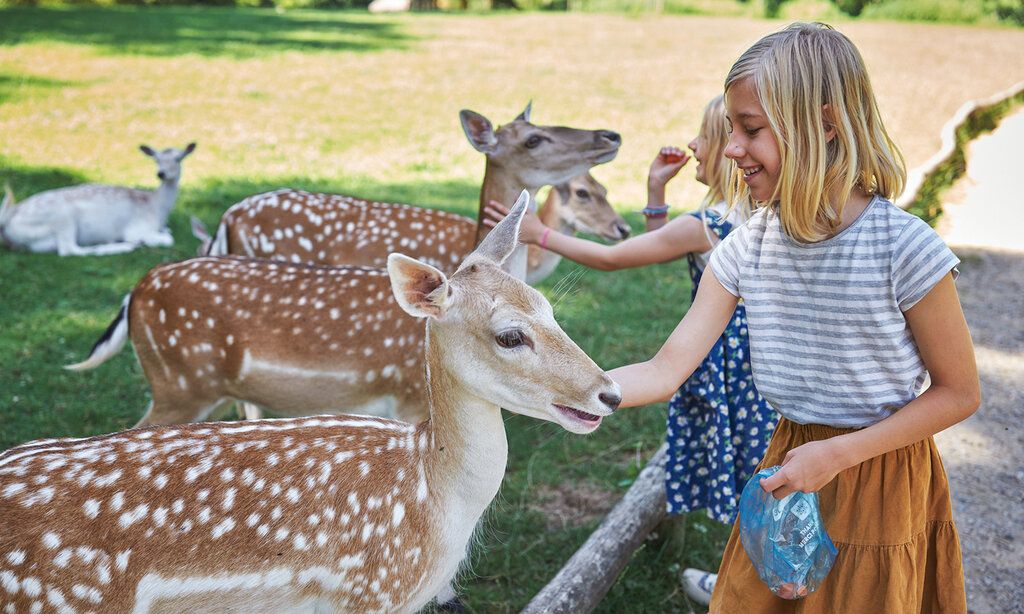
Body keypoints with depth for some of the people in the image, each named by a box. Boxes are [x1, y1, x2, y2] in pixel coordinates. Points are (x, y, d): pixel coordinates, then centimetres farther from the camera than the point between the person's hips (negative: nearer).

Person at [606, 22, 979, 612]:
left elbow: (960, 393, -12)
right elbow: (665, 373, -12)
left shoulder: (905, 247, -22)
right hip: (787, 472, 4)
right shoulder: (747, 248, -10)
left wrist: (837, 454, -20)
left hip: (883, 486, -4)